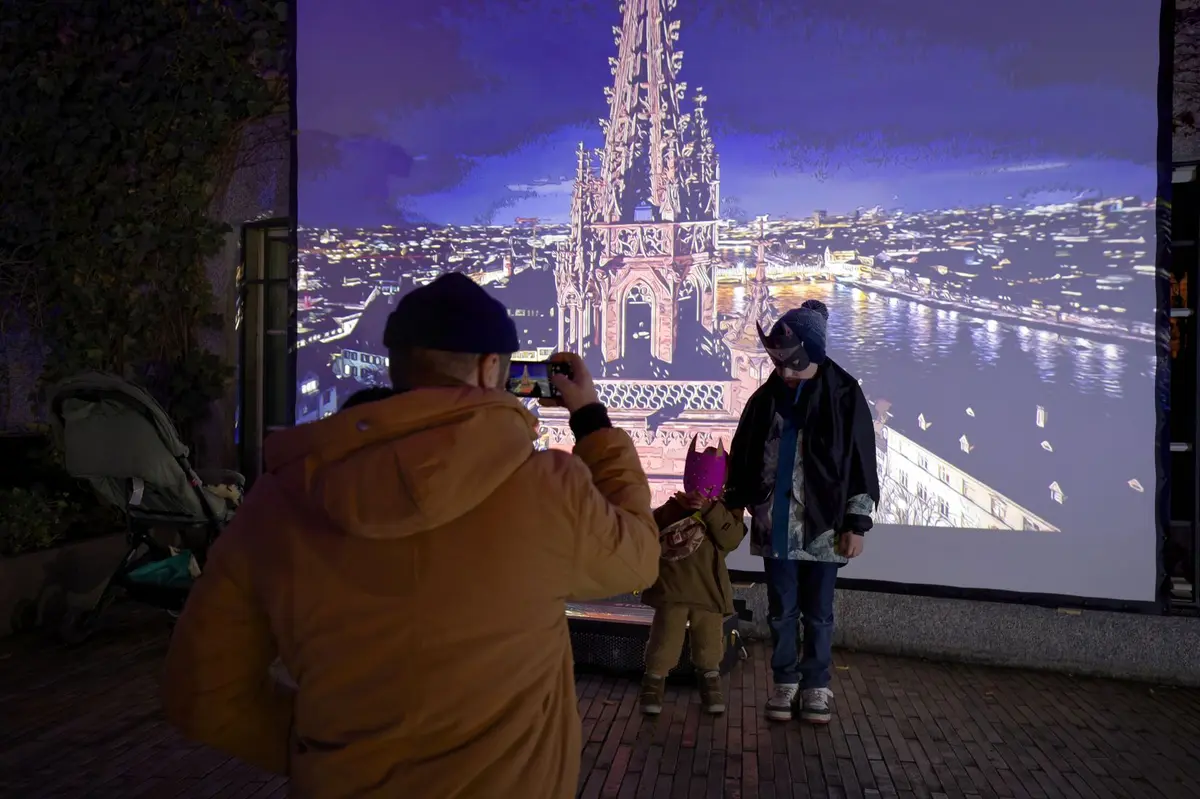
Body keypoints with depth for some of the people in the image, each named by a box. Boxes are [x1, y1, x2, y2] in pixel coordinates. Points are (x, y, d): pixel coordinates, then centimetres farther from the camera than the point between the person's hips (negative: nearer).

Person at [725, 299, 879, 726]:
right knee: (781, 611, 12)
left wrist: (856, 523, -6)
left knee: (818, 613, 11)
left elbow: (862, 464, -4)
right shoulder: (765, 398, 1)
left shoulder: (845, 397, -6)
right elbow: (742, 459, 8)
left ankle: (816, 685, 28)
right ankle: (785, 681, 29)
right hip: (776, 525, 2)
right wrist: (732, 508, 7)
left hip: (824, 526, -2)